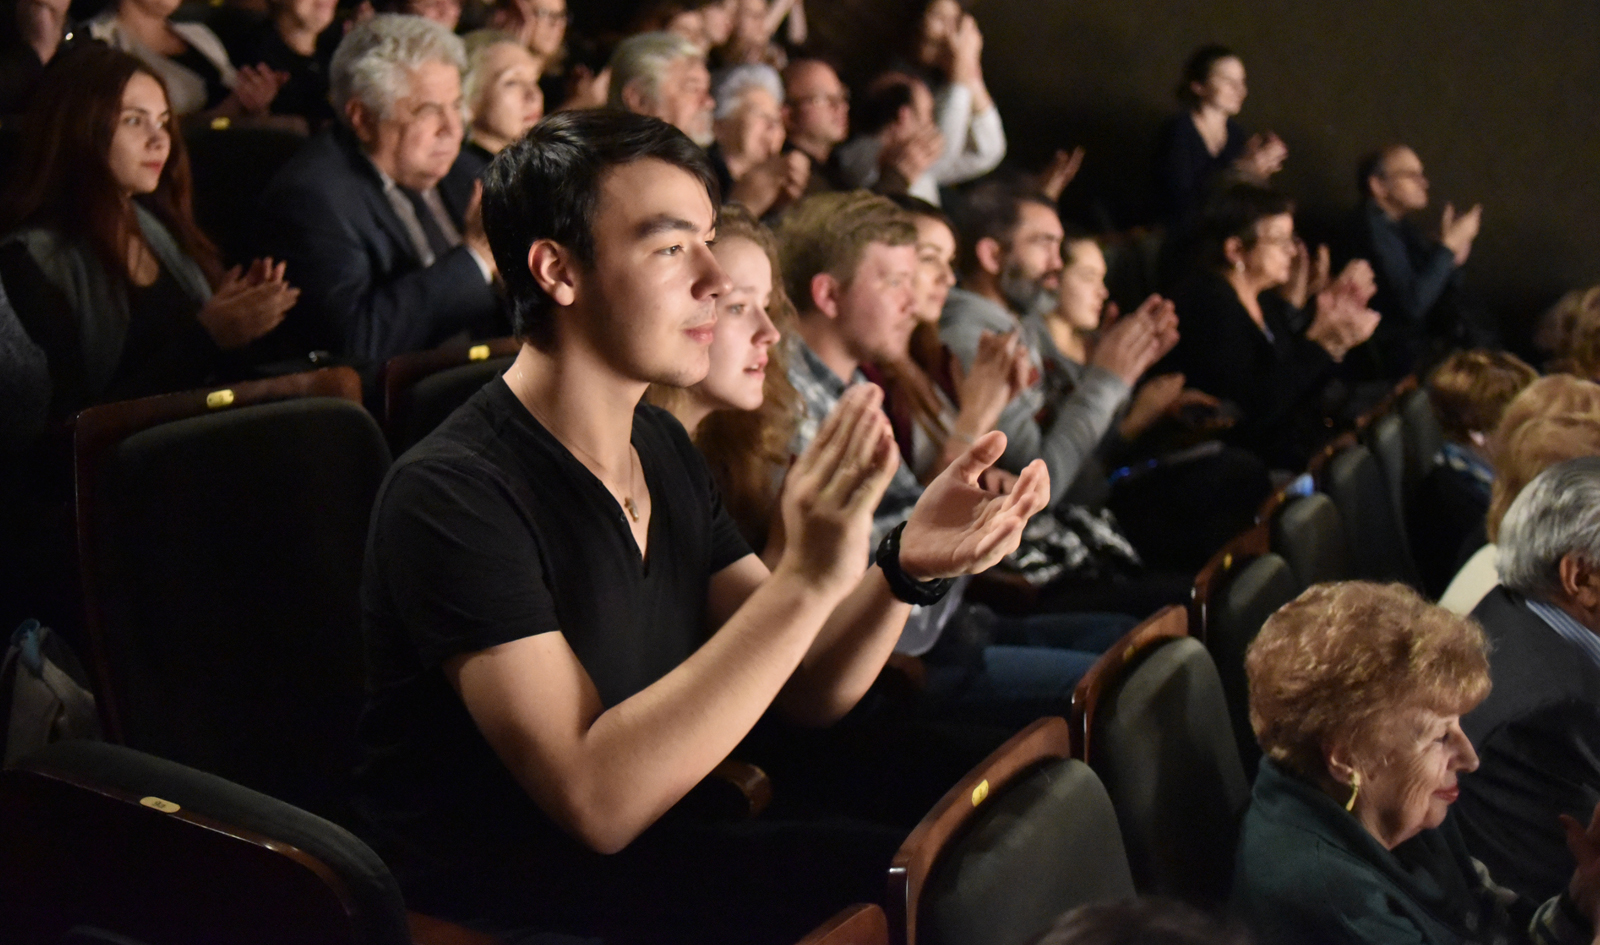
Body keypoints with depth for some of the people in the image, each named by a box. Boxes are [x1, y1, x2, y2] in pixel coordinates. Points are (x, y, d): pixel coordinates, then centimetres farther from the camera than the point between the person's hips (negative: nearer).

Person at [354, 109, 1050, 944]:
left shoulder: (665, 451, 7)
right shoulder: (452, 496, -20)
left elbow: (805, 693, 5)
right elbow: (597, 799, -27)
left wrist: (907, 568, -15)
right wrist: (806, 581, -32)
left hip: (654, 847, 8)